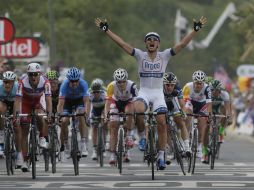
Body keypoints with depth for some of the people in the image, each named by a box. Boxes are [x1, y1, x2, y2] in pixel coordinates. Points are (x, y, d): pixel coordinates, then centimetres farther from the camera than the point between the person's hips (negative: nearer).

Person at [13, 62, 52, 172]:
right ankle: (24, 161, -2)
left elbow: (48, 98, -37)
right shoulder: (23, 82, -33)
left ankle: (43, 138, -7)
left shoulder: (44, 82, -32)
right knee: (24, 131, -6)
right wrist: (15, 115, -47)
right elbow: (18, 100, -37)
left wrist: (49, 114, -51)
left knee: (39, 116, -34)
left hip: (39, 100, 0)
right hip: (26, 102, 0)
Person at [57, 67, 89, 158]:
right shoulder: (65, 85, -33)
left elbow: (86, 101, -36)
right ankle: (65, 143, 7)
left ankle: (84, 144, -26)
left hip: (79, 100, -1)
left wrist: (86, 112, -53)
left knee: (81, 118, -25)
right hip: (68, 100, 1)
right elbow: (61, 102, -35)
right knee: (64, 121, -16)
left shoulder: (83, 84, -33)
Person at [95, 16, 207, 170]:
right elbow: (122, 43, -4)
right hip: (144, 91, -1)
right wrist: (106, 30, -10)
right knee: (138, 110, -34)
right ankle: (142, 137, -9)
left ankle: (161, 157, 2)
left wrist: (196, 29, -13)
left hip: (158, 92, 1)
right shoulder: (140, 55, 1)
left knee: (162, 123, -9)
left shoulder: (164, 56, 2)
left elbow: (182, 44, -5)